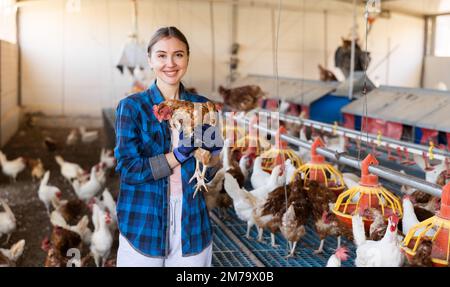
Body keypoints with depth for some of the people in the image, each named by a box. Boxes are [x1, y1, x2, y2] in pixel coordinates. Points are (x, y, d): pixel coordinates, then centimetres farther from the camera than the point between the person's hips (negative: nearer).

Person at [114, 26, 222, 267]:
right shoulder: (131, 107, -5)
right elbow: (127, 168, -11)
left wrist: (206, 152, -15)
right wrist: (178, 155, -18)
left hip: (192, 223, 3)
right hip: (144, 223, -2)